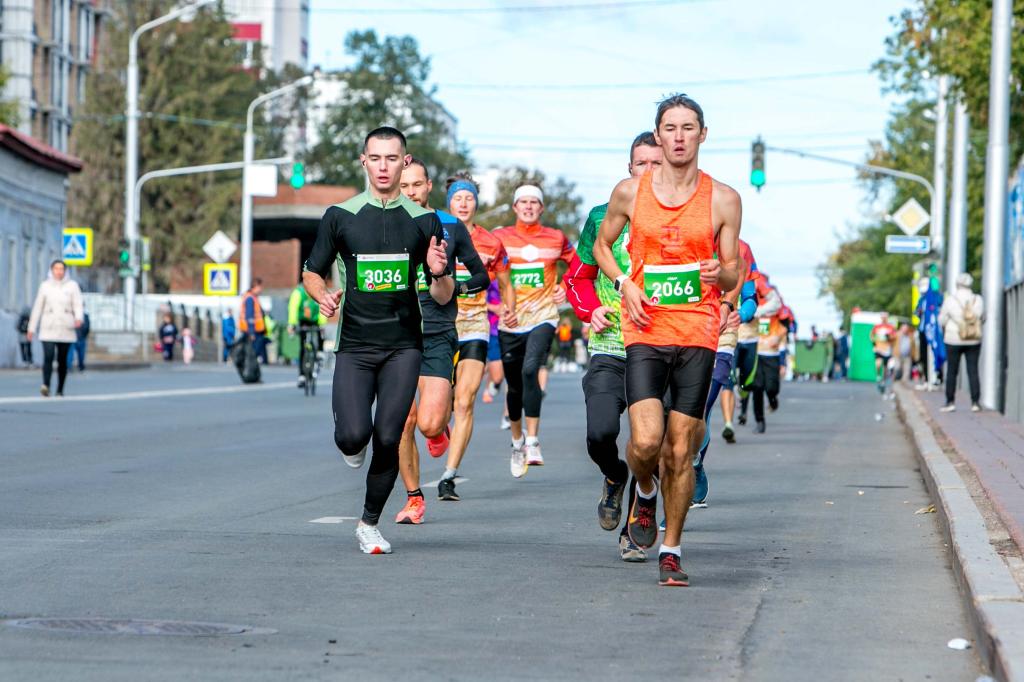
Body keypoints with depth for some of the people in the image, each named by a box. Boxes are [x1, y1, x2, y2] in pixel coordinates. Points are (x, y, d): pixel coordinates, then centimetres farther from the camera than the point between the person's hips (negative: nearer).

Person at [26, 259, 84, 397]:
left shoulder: (72, 286, 5)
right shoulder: (45, 286, 8)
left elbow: (78, 305, -2)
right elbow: (37, 308, 12)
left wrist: (79, 318, -23)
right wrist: (31, 328, 12)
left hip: (66, 329, 0)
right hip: (48, 329, 0)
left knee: (62, 360, 4)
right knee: (48, 357, -18)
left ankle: (60, 389, 14)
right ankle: (45, 385, -29)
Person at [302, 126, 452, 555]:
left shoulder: (424, 221, 6)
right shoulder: (340, 217, 4)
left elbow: (443, 297, 7)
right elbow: (312, 273, 14)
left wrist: (438, 273, -15)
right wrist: (323, 295, -9)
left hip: (403, 346, 1)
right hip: (354, 346, 0)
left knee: (387, 439, -7)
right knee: (354, 434, -17)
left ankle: (369, 524, 13)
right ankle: (352, 447, 22)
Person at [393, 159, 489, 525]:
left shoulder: (451, 227, 6)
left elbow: (481, 276, 13)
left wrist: (456, 286, -6)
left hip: (437, 336, -1)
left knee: (429, 424, -14)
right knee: (404, 422, -2)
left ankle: (442, 425, 24)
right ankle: (413, 498, 12)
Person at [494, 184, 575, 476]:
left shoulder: (556, 238, 6)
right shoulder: (500, 237, 4)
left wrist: (567, 288, 6)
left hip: (542, 317, -2)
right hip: (510, 320, 2)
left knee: (530, 370, -26)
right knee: (514, 386, 10)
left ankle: (533, 442, -24)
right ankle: (517, 442, 32)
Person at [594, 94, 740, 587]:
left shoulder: (723, 200, 3)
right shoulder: (629, 193, 3)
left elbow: (733, 277, 8)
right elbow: (602, 244, 19)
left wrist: (720, 273, -17)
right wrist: (623, 283, 0)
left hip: (698, 334, 0)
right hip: (645, 332, 0)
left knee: (680, 451, 1)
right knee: (646, 441, -15)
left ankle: (670, 551, 16)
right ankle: (645, 493, 20)